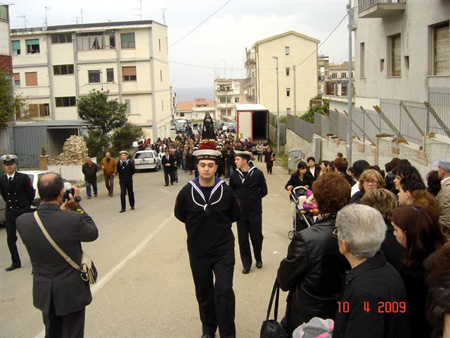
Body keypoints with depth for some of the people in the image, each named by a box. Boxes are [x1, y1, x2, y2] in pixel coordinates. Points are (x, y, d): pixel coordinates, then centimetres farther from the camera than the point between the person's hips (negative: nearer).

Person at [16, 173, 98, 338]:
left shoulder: (22, 221, -15)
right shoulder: (74, 219, -27)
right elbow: (93, 233, -7)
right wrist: (77, 206, -4)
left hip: (43, 292, 4)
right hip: (71, 291, -4)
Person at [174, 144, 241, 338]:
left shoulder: (226, 191, -10)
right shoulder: (187, 192, -9)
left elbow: (235, 216, 7)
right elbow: (180, 214, 9)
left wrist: (220, 225, 6)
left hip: (223, 249, -2)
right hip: (197, 251, 2)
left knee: (224, 291, -8)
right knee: (203, 293, 15)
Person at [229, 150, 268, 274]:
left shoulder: (257, 173, -8)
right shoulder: (235, 175, -2)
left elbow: (264, 191, 0)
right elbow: (231, 193, 9)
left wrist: (254, 198, -2)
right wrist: (237, 201, -4)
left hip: (255, 212, -1)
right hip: (241, 212, 2)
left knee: (257, 237, 9)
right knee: (243, 239, 7)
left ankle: (258, 258, 35)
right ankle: (246, 264, 21)